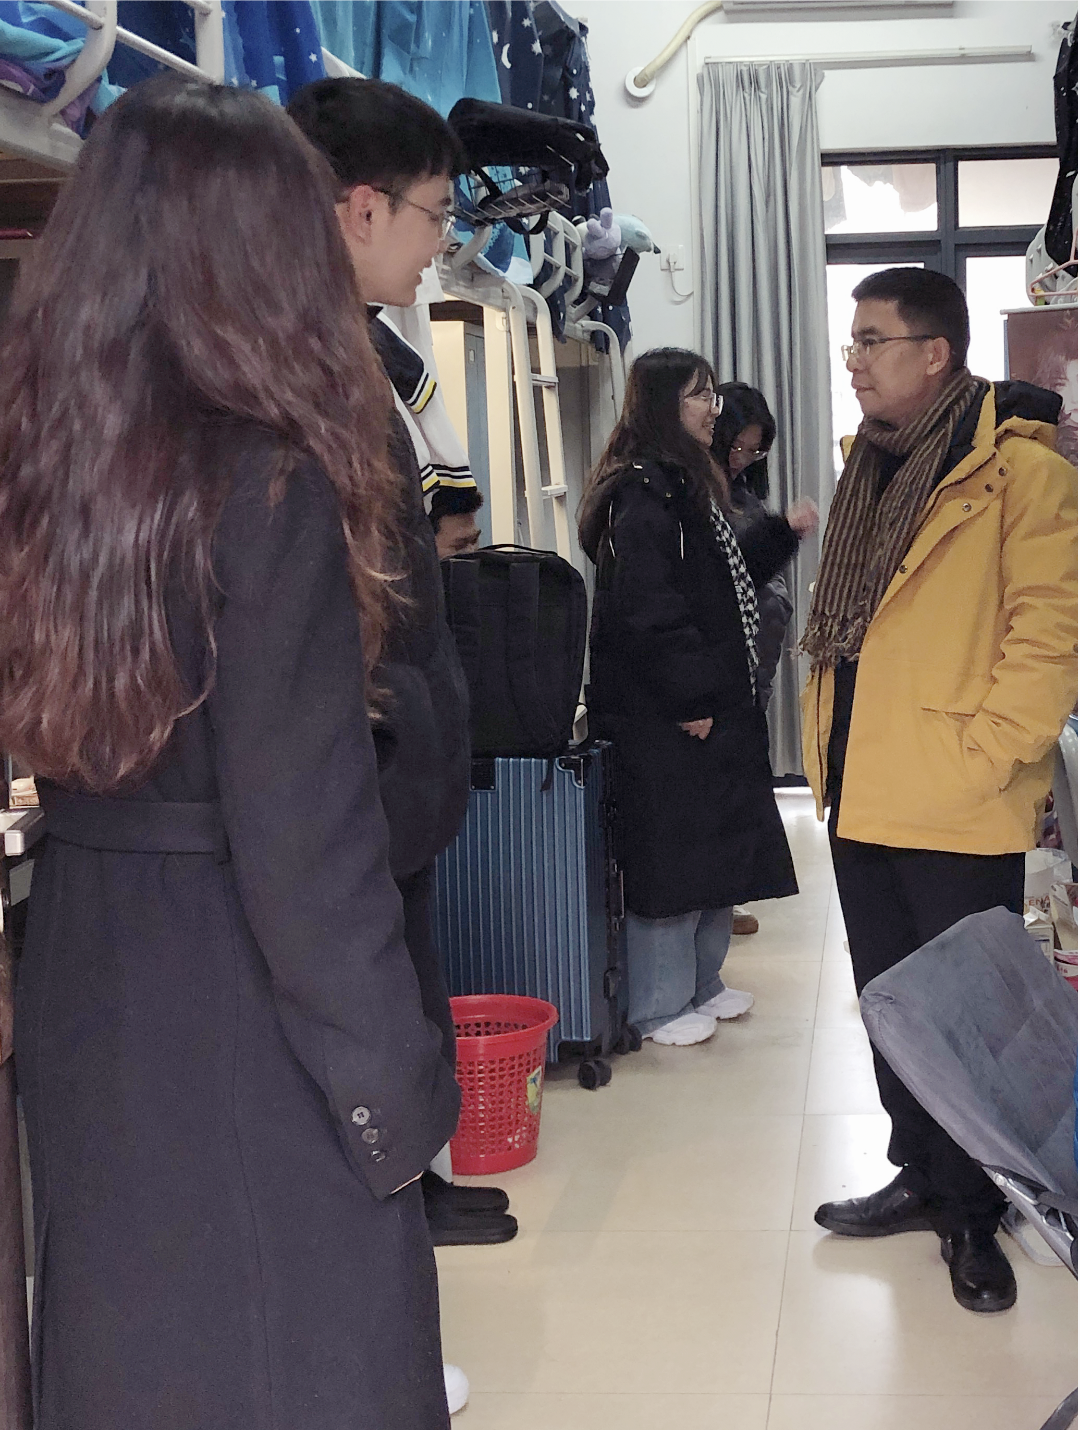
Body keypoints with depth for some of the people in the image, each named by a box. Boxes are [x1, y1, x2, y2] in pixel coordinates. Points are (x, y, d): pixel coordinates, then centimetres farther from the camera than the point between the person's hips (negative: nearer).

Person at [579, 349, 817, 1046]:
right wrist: (689, 699, -22)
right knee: (670, 854, -2)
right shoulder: (642, 490, -17)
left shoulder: (687, 484, 16)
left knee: (720, 848, 17)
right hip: (663, 716, -10)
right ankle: (659, 1006, 10)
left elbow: (727, 574, 25)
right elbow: (647, 608, -24)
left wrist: (783, 531, 13)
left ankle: (699, 981, 30)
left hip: (710, 702, 11)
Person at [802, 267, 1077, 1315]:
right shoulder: (872, 471, 14)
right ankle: (921, 1176, 33)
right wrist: (828, 741, 13)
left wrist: (983, 755, -19)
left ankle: (972, 1214, 20)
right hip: (864, 795, 8)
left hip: (958, 807, -8)